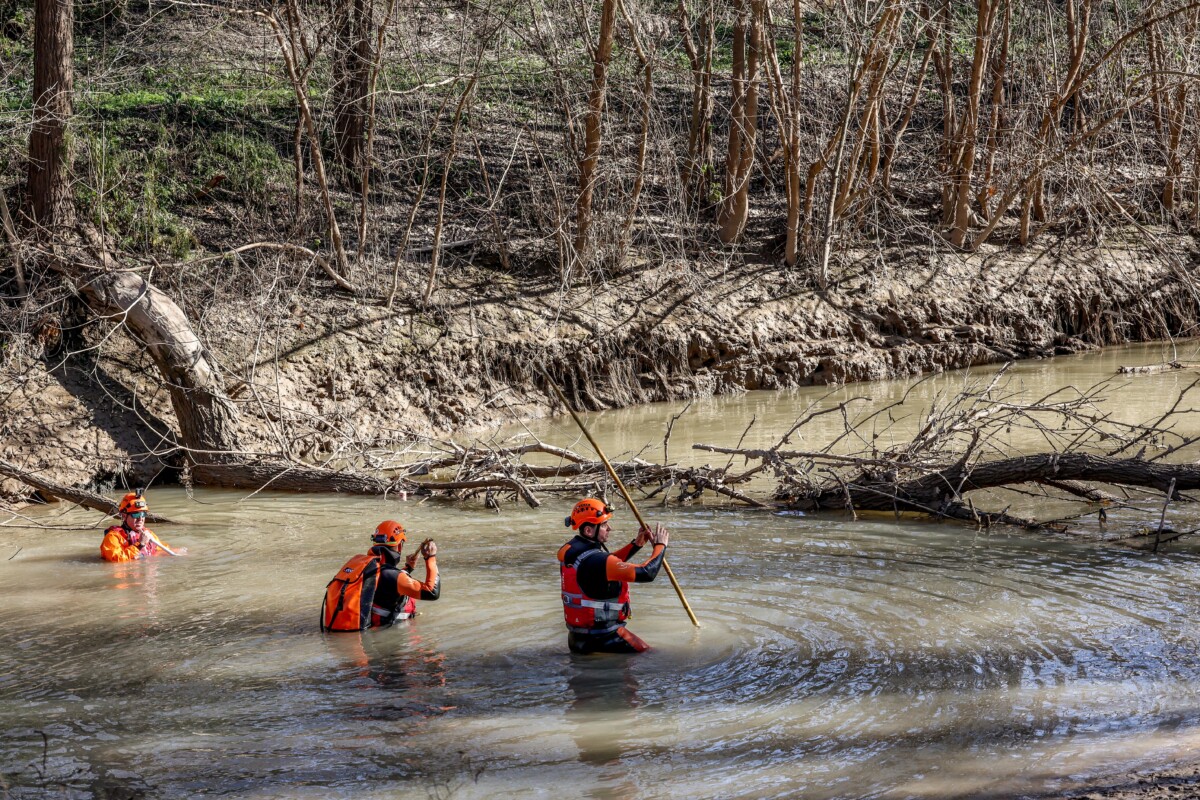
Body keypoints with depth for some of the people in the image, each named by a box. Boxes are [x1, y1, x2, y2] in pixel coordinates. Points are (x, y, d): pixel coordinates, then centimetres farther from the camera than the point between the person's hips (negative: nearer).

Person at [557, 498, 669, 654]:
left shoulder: (571, 550, 2)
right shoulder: (595, 560, -24)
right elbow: (647, 573, -22)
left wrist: (636, 545, 12)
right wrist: (660, 545, -6)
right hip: (601, 639, -9)